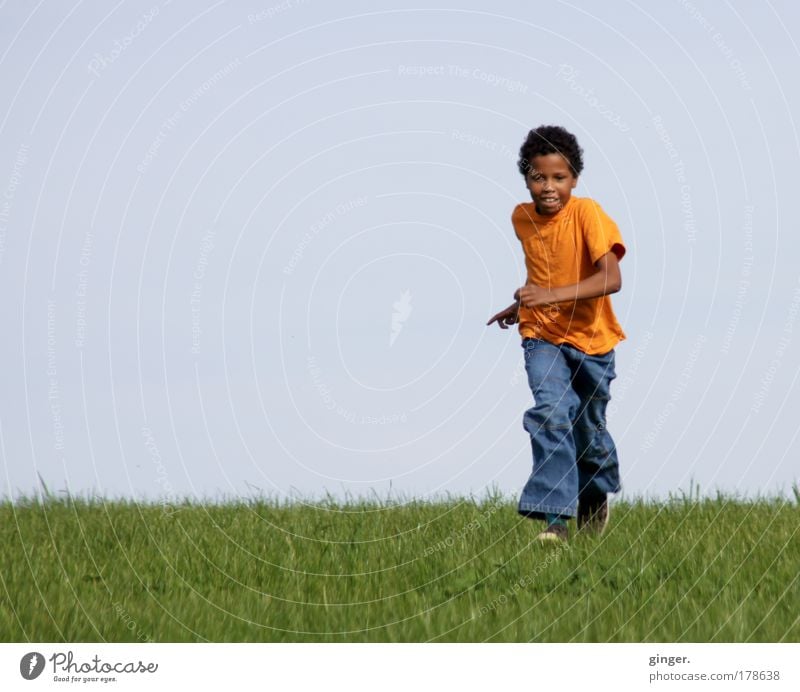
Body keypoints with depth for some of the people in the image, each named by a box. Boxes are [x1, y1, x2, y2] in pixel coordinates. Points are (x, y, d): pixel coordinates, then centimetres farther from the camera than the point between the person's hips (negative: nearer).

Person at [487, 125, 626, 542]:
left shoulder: (587, 215, -21)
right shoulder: (522, 218, -3)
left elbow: (611, 278, -33)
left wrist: (553, 296, -41)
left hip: (590, 339, -2)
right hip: (542, 337, 2)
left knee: (589, 429, 12)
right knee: (551, 413, -22)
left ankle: (595, 496, 44)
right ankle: (554, 518, -26)